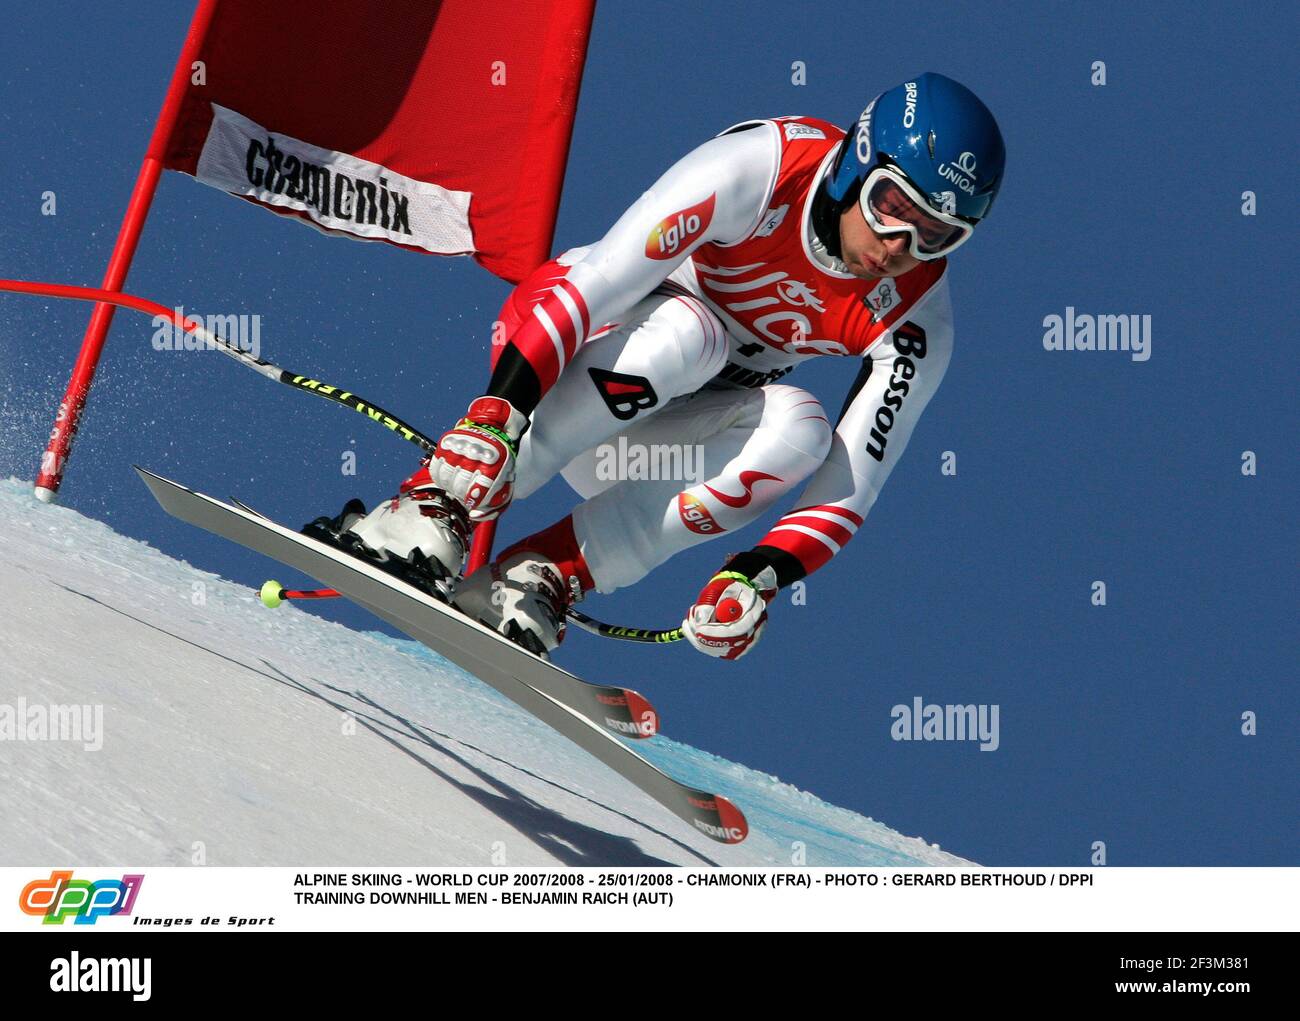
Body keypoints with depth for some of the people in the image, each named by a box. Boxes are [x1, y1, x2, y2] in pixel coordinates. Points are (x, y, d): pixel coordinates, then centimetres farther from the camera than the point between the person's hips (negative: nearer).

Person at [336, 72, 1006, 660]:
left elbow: (850, 485, -16)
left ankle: (546, 578, -31)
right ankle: (434, 504, -34)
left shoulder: (914, 322, -14)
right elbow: (593, 282, -32)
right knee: (686, 328, -36)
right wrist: (496, 414, -43)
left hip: (672, 435, 4)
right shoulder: (764, 166, -26)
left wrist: (758, 578, -34)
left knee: (797, 427, -29)